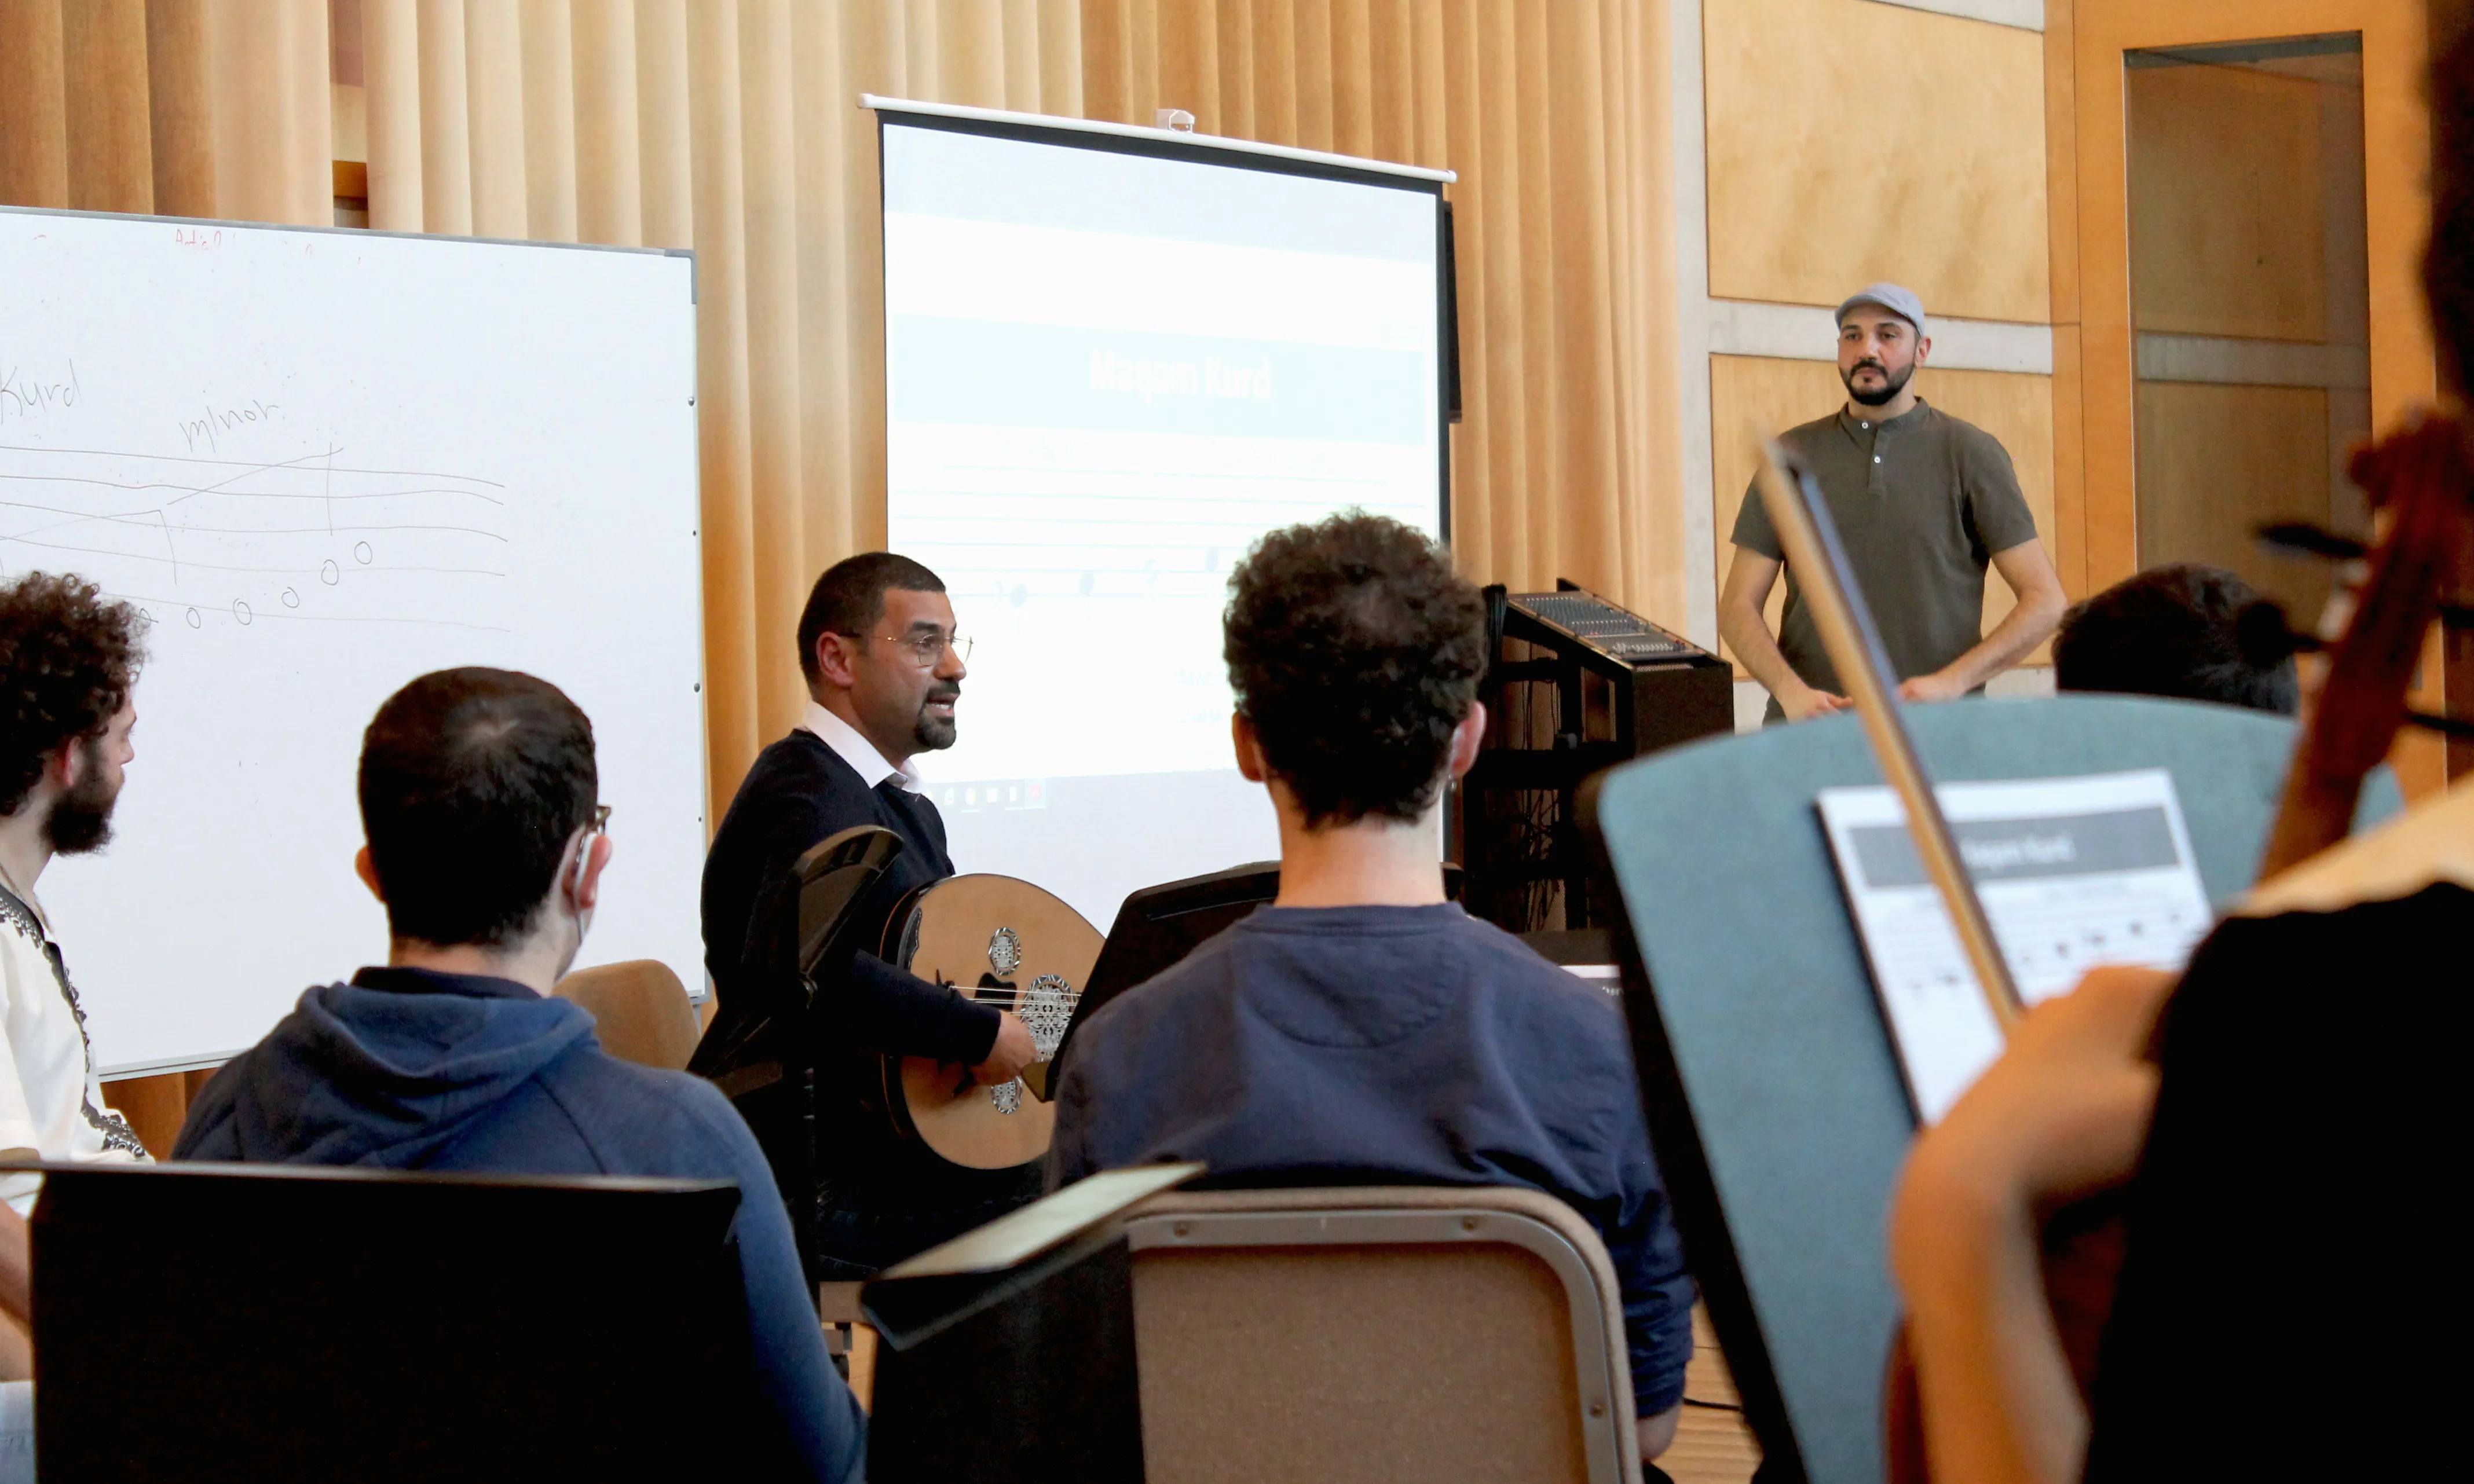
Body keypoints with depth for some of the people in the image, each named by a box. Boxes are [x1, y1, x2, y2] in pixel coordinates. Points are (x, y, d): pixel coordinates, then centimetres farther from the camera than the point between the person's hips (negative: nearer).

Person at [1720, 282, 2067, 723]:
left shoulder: (1970, 453, 6)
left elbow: (2046, 602, 2)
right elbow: (1738, 607, 9)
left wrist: (1950, 683, -11)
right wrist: (1790, 689, -10)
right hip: (1808, 732, 1)